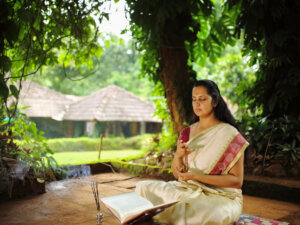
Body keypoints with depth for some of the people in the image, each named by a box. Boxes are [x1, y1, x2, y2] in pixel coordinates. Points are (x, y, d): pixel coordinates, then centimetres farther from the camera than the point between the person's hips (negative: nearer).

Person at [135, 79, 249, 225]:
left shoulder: (229, 134, -7)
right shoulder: (187, 133, 8)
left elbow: (237, 181, -11)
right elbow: (177, 174, 10)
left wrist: (196, 176, -19)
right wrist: (178, 155, -13)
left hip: (221, 196, -4)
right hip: (187, 190, 4)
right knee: (144, 187, -15)